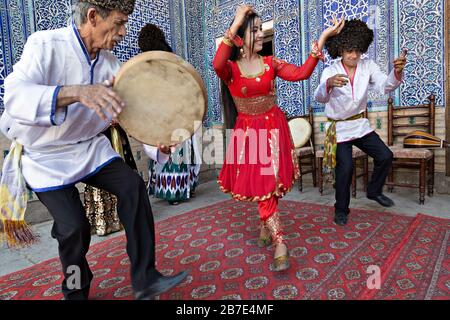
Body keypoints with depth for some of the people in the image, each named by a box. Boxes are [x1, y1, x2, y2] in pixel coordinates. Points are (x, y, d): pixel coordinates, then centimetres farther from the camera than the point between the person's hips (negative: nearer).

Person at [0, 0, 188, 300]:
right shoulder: (46, 45, -16)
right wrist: (76, 92, -49)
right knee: (74, 226, -14)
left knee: (133, 185, -17)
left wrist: (157, 143, -24)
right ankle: (76, 292, 19)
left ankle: (145, 280, -8)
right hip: (46, 155, -4)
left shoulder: (110, 62, 0)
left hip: (91, 147, 5)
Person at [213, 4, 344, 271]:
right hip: (247, 132, -1)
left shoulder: (270, 63, 1)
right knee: (260, 185, -1)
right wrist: (235, 23, -29)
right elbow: (217, 64, -32)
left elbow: (301, 73, -11)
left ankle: (267, 225, 30)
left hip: (273, 129, 2)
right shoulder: (230, 68, -7)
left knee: (268, 184, 4)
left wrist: (322, 38, -16)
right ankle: (280, 243, 10)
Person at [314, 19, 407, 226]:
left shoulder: (368, 66, -3)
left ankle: (374, 191, 28)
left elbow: (385, 87, -15)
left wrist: (397, 72, -36)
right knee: (345, 167, -13)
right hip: (338, 127, -4)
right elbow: (319, 97, -31)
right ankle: (341, 209, 8)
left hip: (361, 124, 5)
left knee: (385, 156, 2)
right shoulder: (330, 71, -14)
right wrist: (328, 84, -54)